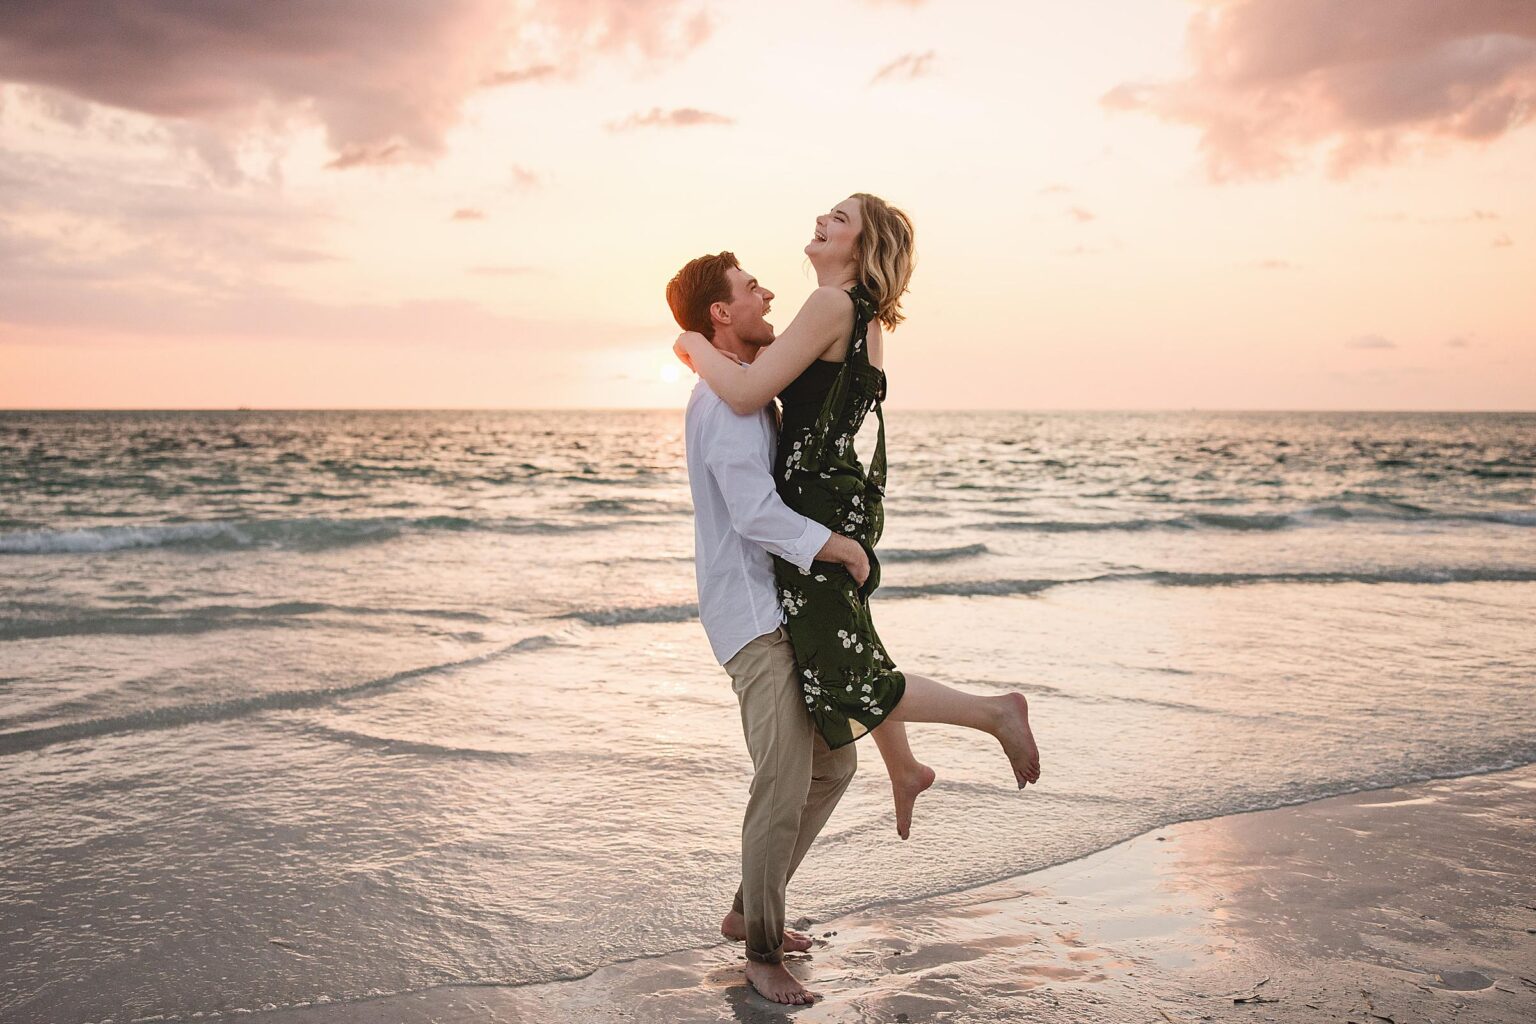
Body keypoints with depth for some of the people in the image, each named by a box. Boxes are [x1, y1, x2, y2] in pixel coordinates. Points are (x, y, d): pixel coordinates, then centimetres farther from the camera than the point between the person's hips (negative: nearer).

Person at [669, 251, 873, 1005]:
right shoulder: (727, 403, -15)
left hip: (787, 611, 10)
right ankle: (762, 950, 7)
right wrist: (845, 548, -16)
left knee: (832, 765, 13)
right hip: (753, 618, -10)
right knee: (784, 784, -11)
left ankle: (749, 910, 27)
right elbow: (755, 513, -25)